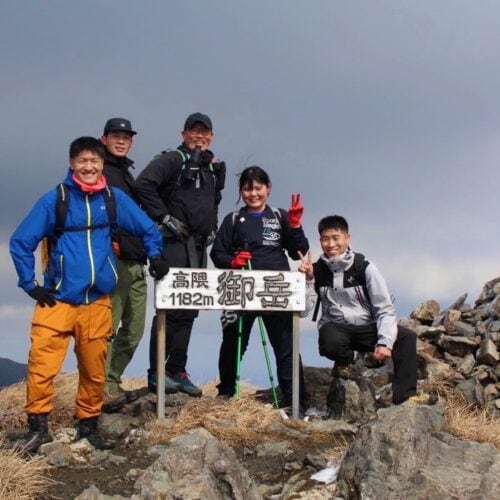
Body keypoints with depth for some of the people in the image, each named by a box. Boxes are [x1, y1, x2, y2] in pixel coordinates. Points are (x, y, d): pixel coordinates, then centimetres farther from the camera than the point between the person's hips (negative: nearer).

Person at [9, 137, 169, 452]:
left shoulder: (114, 198, 5)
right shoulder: (55, 199, -2)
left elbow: (148, 229, 18)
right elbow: (21, 242, -1)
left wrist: (156, 257, 8)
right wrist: (30, 284, -3)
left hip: (98, 301, 3)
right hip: (58, 299, -2)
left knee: (94, 369, 8)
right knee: (42, 365, -12)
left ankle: (89, 424, 24)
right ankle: (38, 426, 1)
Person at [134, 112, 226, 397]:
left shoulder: (213, 168, 19)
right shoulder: (172, 160, -5)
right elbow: (143, 184, -19)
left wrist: (212, 228, 16)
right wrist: (164, 217, -18)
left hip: (199, 247, 8)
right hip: (174, 243, -8)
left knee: (189, 309, 9)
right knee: (170, 307, -9)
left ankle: (177, 370, 16)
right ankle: (156, 372, -2)